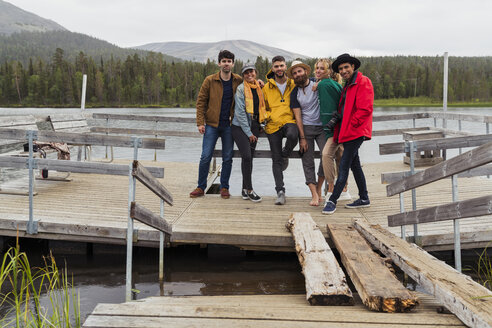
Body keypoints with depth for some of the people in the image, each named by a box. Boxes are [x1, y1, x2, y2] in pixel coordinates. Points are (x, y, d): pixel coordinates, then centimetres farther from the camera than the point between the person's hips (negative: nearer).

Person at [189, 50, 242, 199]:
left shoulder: (239, 81, 2)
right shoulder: (210, 80, -2)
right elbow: (201, 102, 1)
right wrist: (200, 122, -7)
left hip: (229, 126, 1)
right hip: (212, 125, -1)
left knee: (227, 158, 6)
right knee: (206, 157, -2)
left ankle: (224, 188, 17)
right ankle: (201, 187, 11)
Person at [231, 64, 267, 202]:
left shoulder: (259, 88, 10)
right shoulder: (240, 89, -8)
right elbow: (240, 112, -11)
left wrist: (259, 126, 12)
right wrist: (248, 133, -11)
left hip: (254, 126, 5)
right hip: (240, 126, -5)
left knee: (249, 157, 6)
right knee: (247, 156, -15)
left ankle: (245, 190, 14)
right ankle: (249, 190, -6)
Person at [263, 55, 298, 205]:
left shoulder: (293, 84, 6)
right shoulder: (267, 87, 9)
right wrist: (268, 115, -1)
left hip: (289, 121, -1)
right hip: (273, 125, 1)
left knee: (292, 136, -37)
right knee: (276, 160, 0)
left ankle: (285, 156, -3)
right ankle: (280, 191, 5)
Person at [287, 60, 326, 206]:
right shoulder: (294, 93, 4)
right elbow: (298, 116, 1)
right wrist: (302, 138, -6)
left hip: (322, 126, -1)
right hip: (306, 128, 1)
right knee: (308, 162, -3)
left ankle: (319, 187, 6)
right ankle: (314, 195, 0)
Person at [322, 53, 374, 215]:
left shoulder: (363, 82, -11)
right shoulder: (348, 85, 19)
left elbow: (365, 109, -19)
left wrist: (350, 126, -17)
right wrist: (338, 118, 12)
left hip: (356, 132, -10)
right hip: (348, 131, 10)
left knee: (344, 166, -10)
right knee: (354, 164, 14)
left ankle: (332, 201, -8)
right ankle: (364, 198, 23)